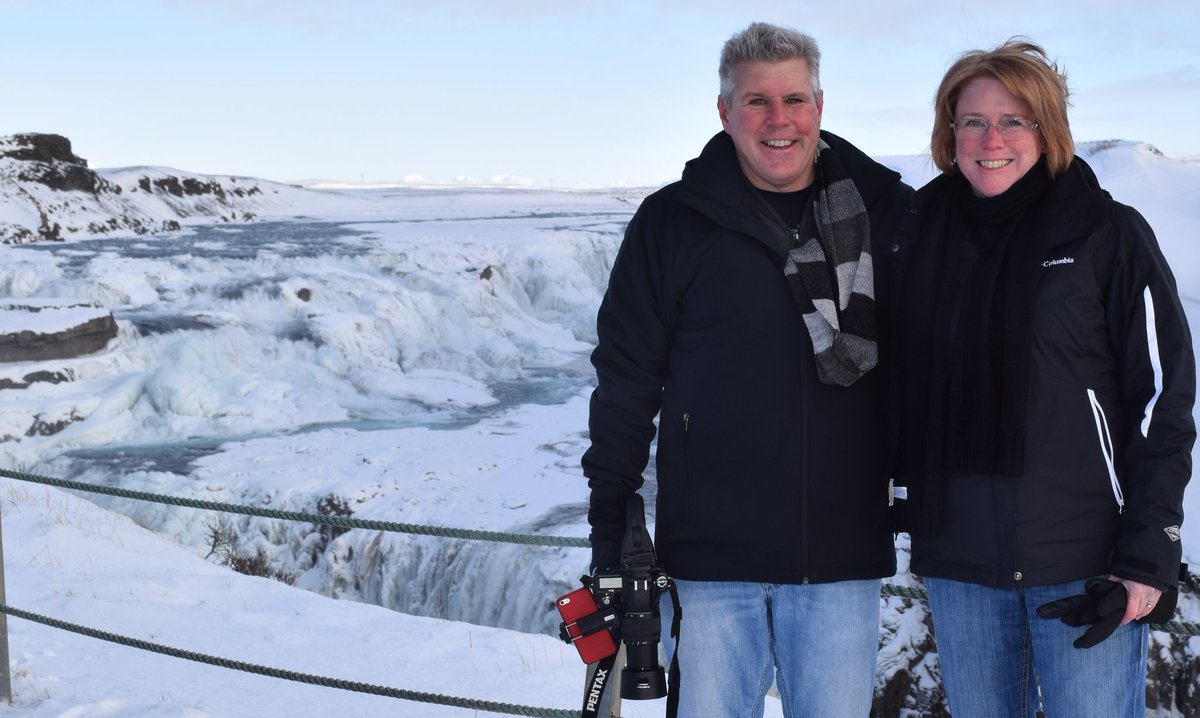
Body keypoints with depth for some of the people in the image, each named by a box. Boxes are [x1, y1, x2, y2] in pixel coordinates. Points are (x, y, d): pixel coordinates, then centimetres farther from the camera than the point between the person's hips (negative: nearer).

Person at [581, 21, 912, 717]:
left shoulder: (888, 214, 4)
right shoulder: (672, 223, 1)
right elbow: (627, 377, 3)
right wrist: (611, 528, 0)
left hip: (842, 555, 1)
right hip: (712, 555, -1)